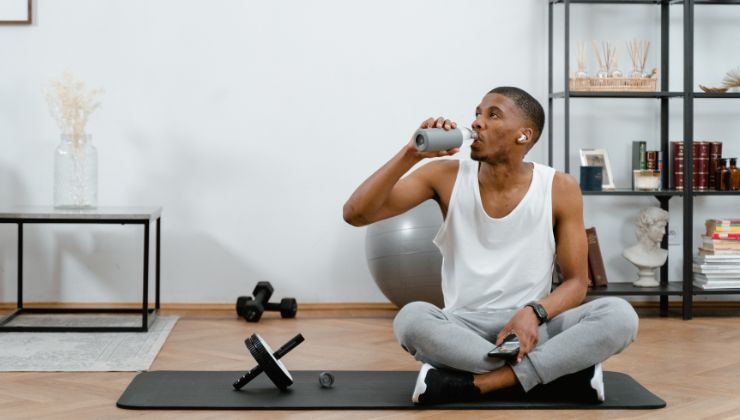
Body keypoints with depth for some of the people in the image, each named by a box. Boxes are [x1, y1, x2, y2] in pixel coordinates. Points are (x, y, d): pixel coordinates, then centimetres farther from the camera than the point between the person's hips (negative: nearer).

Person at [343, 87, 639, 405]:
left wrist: (534, 312, -22)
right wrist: (411, 154, -19)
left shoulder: (560, 189, -4)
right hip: (463, 329, 0)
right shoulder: (447, 176, -3)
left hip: (535, 328, 0)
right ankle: (561, 369, -26)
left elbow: (576, 282, -1)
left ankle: (472, 384, -28)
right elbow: (355, 214, -8)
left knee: (620, 316, -27)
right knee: (411, 319, -34)